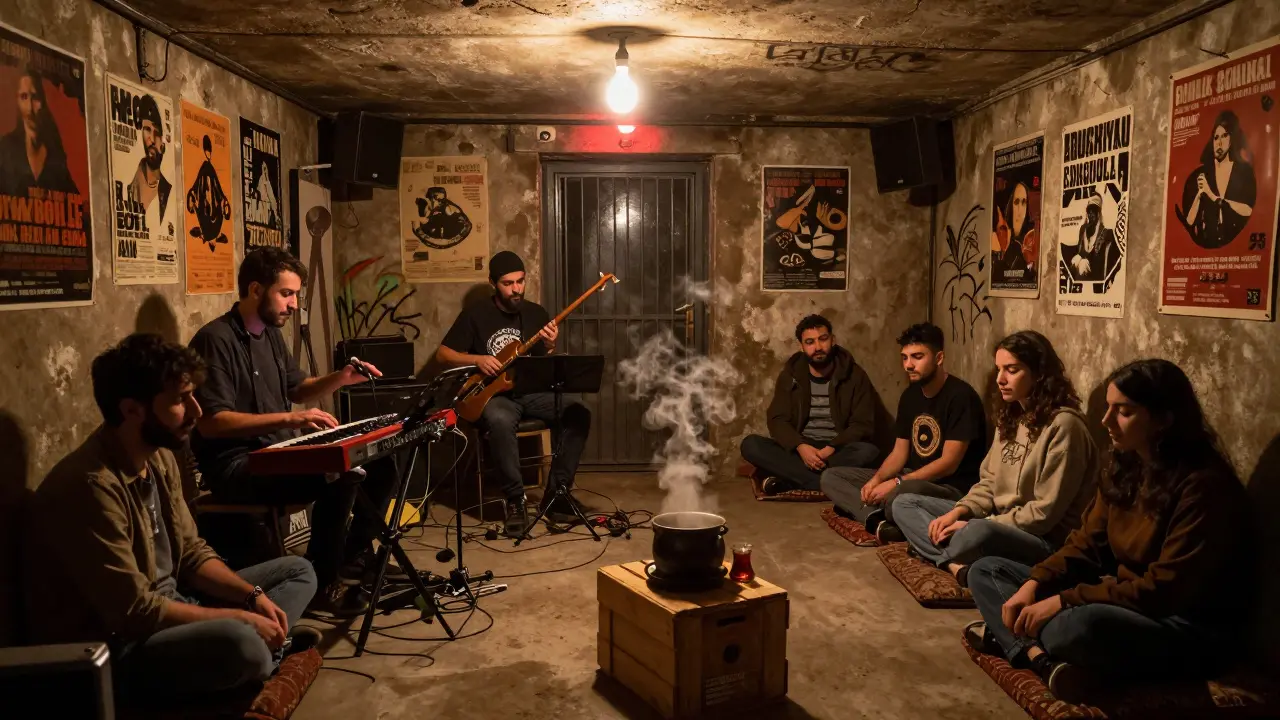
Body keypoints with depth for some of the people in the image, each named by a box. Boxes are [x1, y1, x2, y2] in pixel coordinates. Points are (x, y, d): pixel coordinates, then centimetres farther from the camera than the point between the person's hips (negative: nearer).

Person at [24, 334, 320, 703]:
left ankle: (264, 644, -15)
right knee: (239, 642, -39)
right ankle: (262, 650, -7)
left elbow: (191, 553, 11)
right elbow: (135, 612, -25)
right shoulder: (90, 487, -25)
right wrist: (240, 618, -18)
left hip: (166, 606, 10)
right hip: (115, 646, -10)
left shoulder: (159, 456, 4)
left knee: (298, 570, 10)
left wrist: (254, 596, -4)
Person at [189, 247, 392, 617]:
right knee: (340, 475, -31)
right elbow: (210, 422, -24)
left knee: (382, 461, 0)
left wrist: (341, 378, 3)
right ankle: (321, 587, -14)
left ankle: (352, 565, 9)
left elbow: (296, 389, 23)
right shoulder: (216, 340, -16)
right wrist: (287, 419, -30)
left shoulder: (271, 334, 13)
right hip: (236, 465, -9)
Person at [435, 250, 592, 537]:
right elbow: (442, 354, 1)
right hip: (494, 394, -3)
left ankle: (557, 492, -12)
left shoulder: (537, 313, 8)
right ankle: (516, 500, -20)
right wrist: (479, 359, -15)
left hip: (533, 391, 4)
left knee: (578, 413, -24)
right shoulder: (475, 314, -1)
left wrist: (550, 349, -14)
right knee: (500, 422, -39)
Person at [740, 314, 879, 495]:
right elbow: (778, 420, -3)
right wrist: (800, 446, -24)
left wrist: (833, 448, -23)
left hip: (838, 450, -1)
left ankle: (788, 479, -29)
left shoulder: (855, 376, -2)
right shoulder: (789, 375, 3)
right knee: (750, 444, -24)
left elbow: (863, 424, -5)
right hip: (799, 448, 1)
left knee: (868, 451, -34)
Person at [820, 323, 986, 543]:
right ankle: (881, 521, -26)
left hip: (951, 488, -9)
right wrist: (876, 479, -9)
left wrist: (896, 483, -23)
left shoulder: (960, 396, -15)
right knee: (830, 477, -2)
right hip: (911, 479, 9)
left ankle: (878, 518, -12)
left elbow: (949, 463, -20)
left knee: (904, 493, -45)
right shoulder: (910, 395, 10)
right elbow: (899, 452, 12)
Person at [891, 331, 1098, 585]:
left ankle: (948, 558, -9)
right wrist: (958, 512, -6)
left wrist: (973, 527, -18)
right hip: (997, 525, 9)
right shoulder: (1009, 417, 11)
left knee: (979, 533, -43)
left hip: (1044, 540, -9)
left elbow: (1044, 513, -19)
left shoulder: (1063, 425, -16)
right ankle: (961, 568, -22)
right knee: (904, 504, 0)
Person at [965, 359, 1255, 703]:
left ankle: (1014, 637, -14)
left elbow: (1166, 589, -24)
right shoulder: (1125, 466, 5)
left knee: (1082, 624, -44)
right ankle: (1043, 658, -22)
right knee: (986, 571, 1)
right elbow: (1086, 543, 8)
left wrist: (1064, 602, -26)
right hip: (1118, 600, 9)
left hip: (1188, 630, -9)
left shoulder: (1204, 486, -20)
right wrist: (1033, 585, -10)